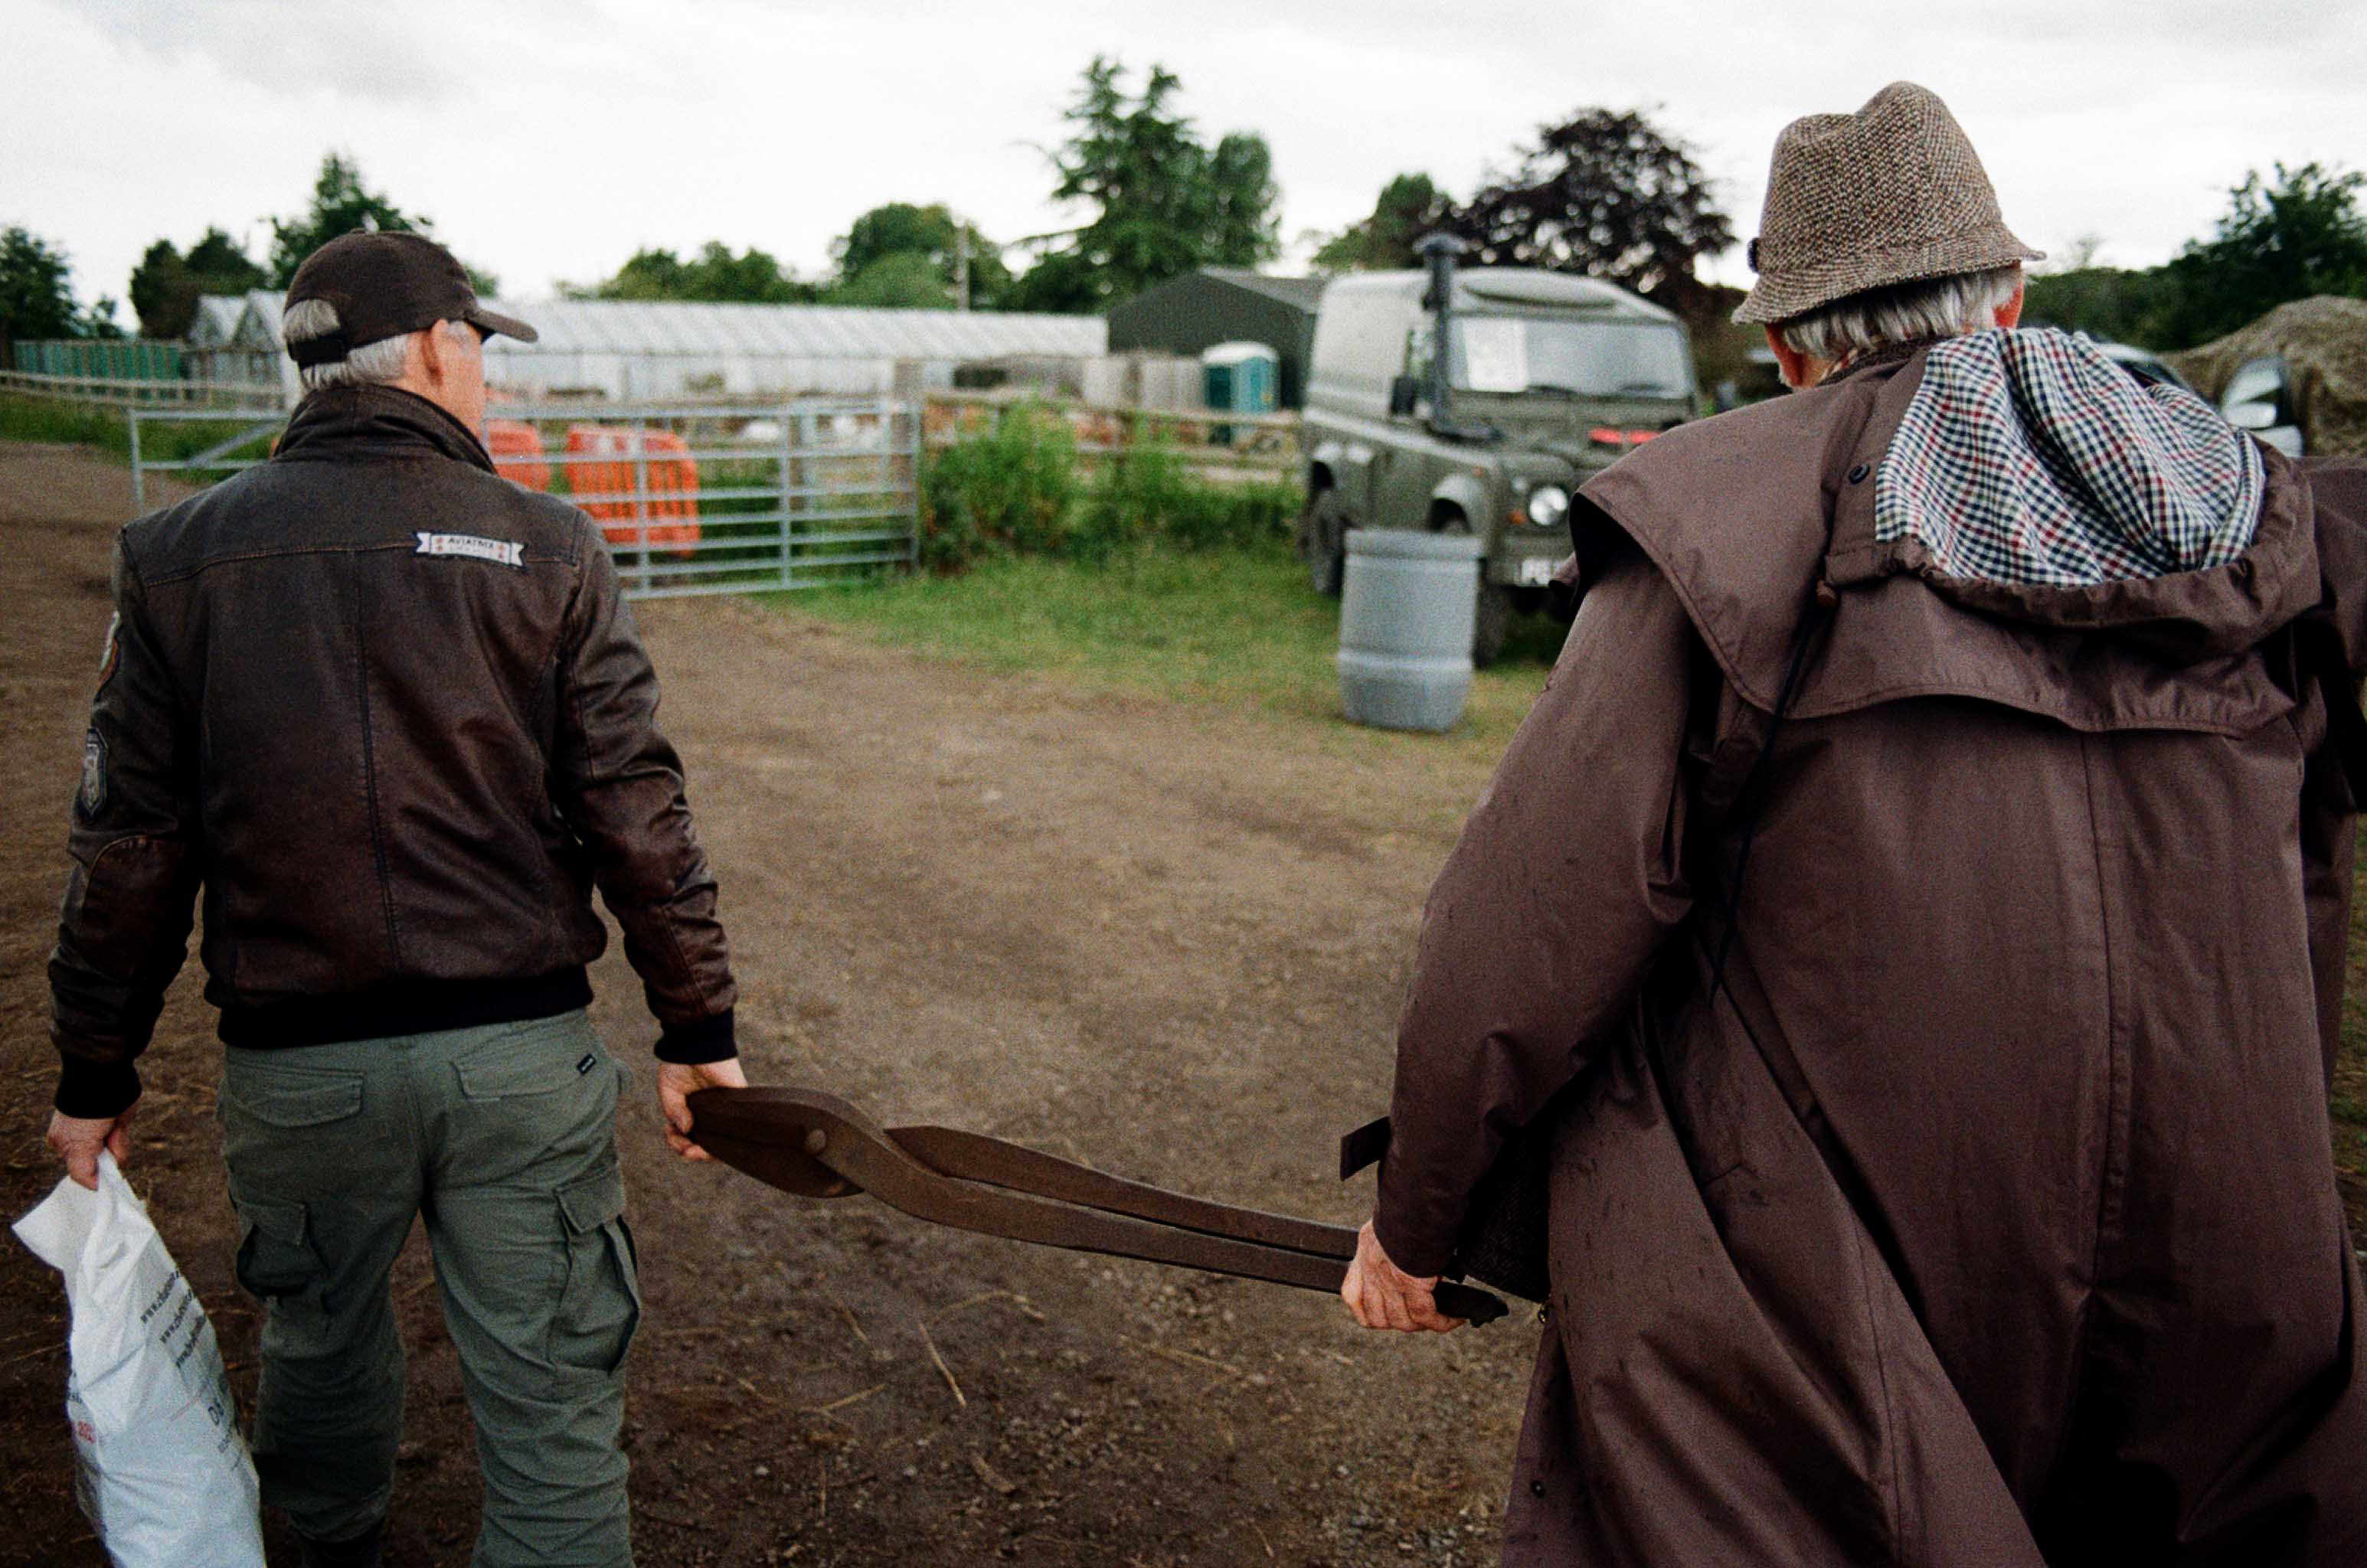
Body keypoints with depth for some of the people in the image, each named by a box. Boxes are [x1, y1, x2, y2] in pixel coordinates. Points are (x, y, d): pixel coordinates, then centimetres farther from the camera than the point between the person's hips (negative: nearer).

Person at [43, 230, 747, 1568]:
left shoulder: (181, 556, 0)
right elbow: (635, 812, -8)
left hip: (295, 1064, 3)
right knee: (552, 1400, 7)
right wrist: (700, 1027, 0)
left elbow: (130, 842, 1)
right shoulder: (548, 549, -5)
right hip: (523, 1052, -2)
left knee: (322, 1336, 28)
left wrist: (97, 1069, 11)